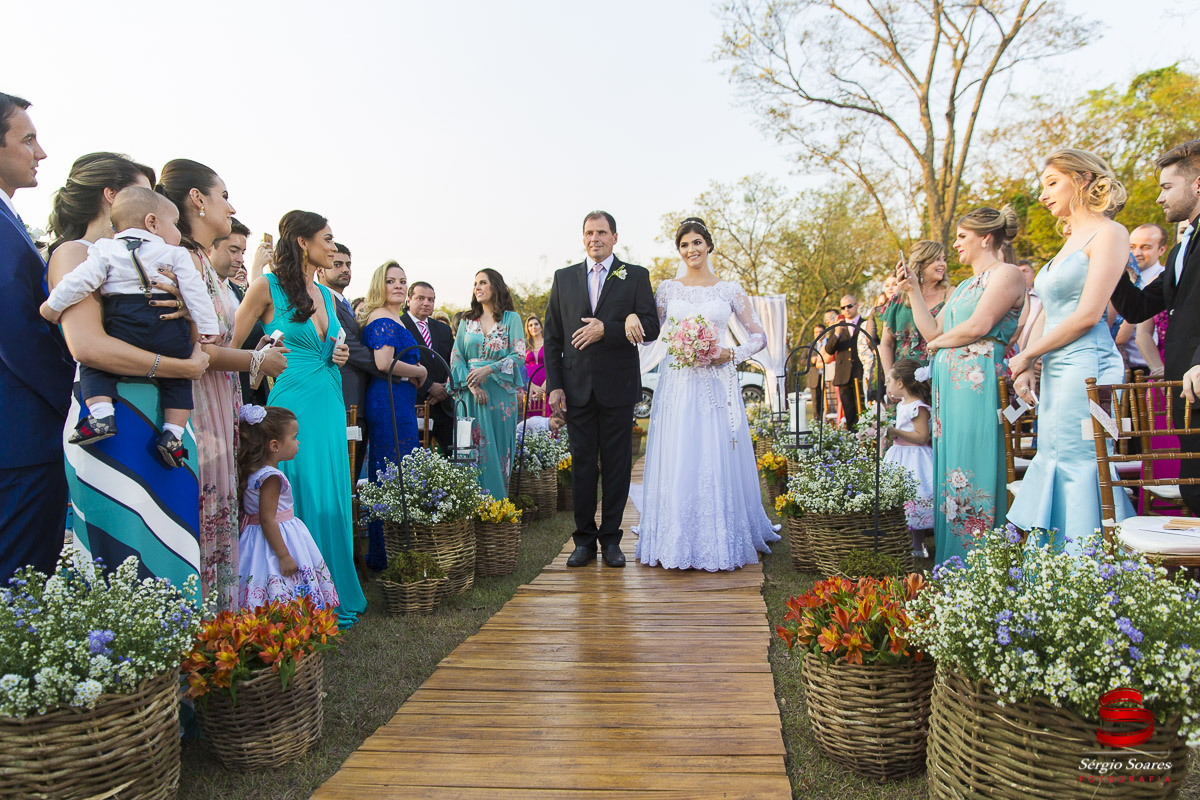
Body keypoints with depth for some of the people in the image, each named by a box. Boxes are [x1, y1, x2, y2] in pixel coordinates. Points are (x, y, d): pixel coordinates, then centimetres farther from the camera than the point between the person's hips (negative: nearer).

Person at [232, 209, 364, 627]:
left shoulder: (326, 294, 14)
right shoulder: (267, 286, -5)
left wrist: (340, 356, 7)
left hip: (329, 406, 7)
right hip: (293, 405, -6)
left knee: (332, 501, 9)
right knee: (302, 502, -3)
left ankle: (337, 597, 21)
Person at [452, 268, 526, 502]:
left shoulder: (511, 318, 4)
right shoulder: (467, 321, 13)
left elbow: (519, 356, -5)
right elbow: (456, 357, 7)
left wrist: (488, 369, -18)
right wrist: (471, 385, -10)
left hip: (500, 393, -2)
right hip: (471, 393, 3)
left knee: (498, 451, -1)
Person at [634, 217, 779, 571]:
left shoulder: (729, 289, 7)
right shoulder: (668, 289, 10)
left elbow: (759, 335, 8)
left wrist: (733, 355, -8)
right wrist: (632, 315, -9)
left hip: (718, 384, -1)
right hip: (678, 385, 1)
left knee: (718, 461, 0)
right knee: (678, 463, 1)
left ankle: (722, 541, 13)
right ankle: (676, 542, 12)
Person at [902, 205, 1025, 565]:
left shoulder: (1006, 274, -3)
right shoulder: (965, 286, 24)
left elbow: (978, 326, -15)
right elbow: (931, 331, 17)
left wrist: (938, 343, 1)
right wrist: (913, 290, 15)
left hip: (977, 382, -9)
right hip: (949, 383, 9)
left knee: (973, 469, -8)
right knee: (951, 468, 7)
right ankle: (954, 565, 12)